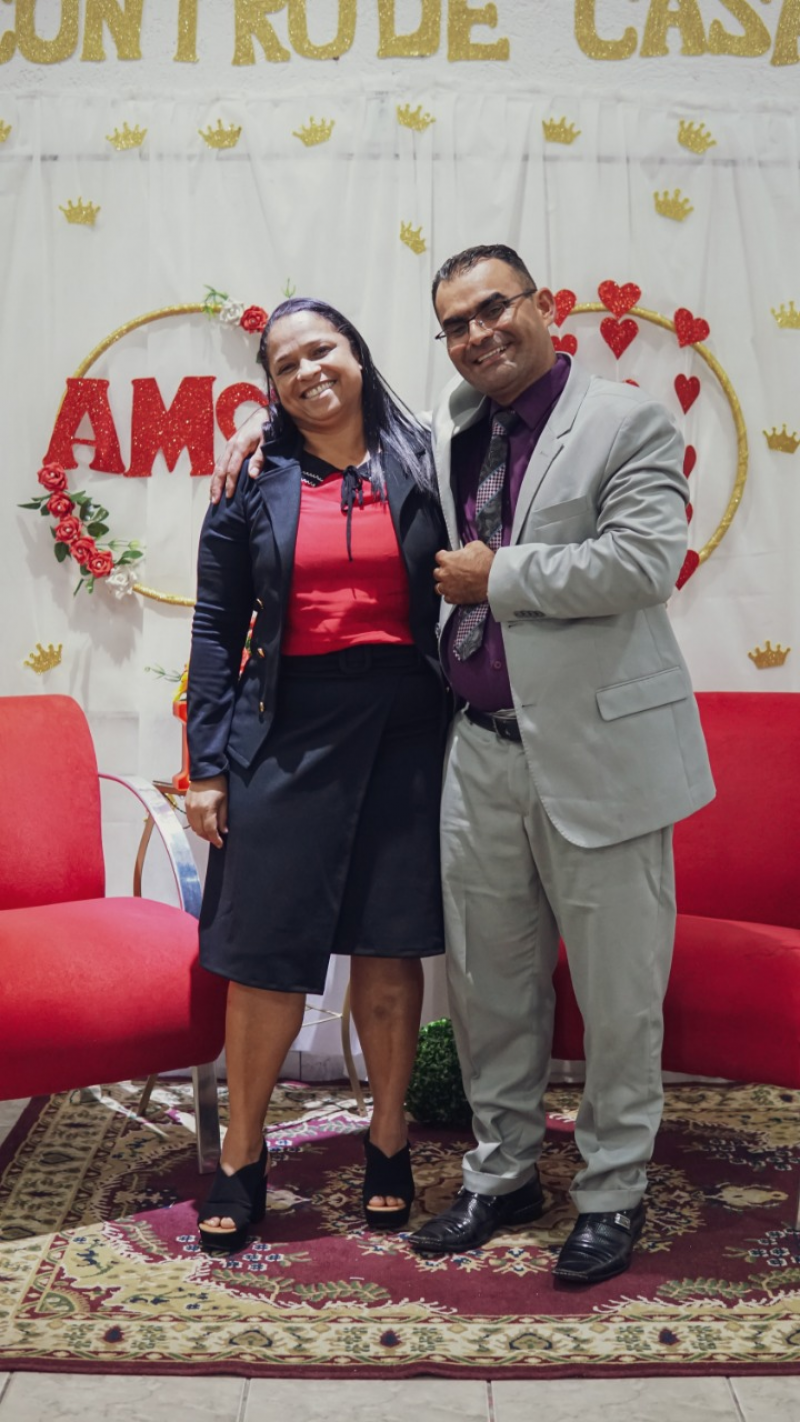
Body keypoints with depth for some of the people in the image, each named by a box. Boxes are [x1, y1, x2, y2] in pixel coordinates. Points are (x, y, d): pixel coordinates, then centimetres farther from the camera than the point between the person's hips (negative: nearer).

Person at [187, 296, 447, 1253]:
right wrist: (207, 764, 0)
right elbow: (216, 629, 5)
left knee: (388, 943, 9)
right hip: (288, 730, 0)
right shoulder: (256, 484, 6)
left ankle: (387, 1145, 27)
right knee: (267, 951, 3)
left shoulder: (420, 466, 5)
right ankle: (241, 1158, 21)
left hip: (403, 725, 0)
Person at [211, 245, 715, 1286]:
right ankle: (503, 1172, 32)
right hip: (481, 749, 6)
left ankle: (614, 1193, 26)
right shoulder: (452, 427, 12)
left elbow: (645, 561, -19)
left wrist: (497, 576, -12)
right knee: (488, 982, 14)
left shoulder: (629, 423, -5)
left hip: (598, 751, -5)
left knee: (618, 993, 7)